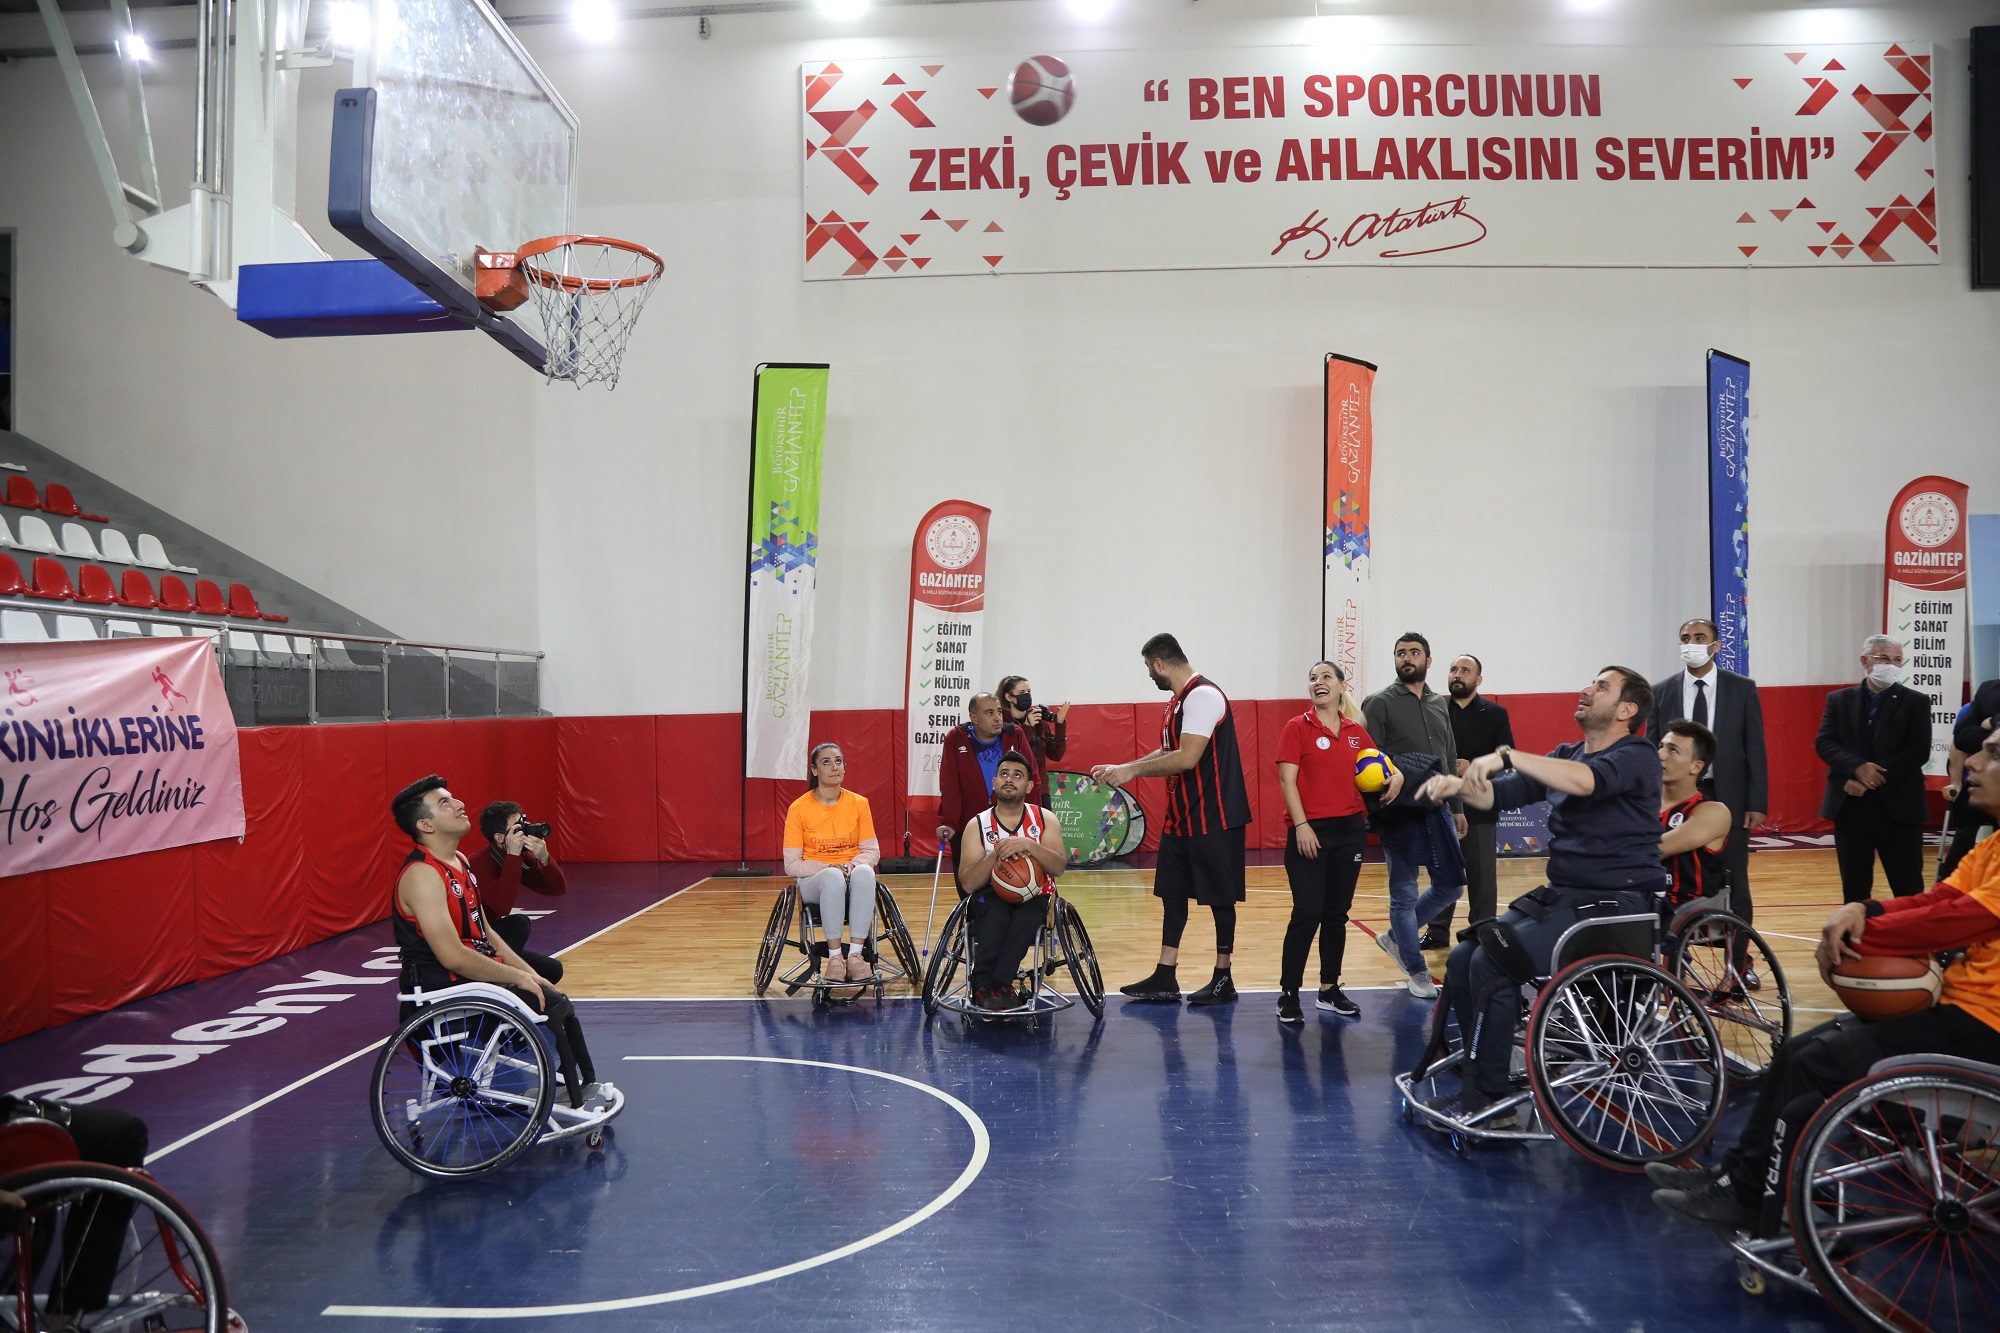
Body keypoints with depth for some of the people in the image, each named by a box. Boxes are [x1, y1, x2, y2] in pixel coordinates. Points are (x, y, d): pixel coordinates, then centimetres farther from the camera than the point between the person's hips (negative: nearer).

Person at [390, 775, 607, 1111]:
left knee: (556, 1001, 7)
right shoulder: (423, 875, -21)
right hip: (445, 989, -10)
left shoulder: (460, 862, 11)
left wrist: (528, 973, 8)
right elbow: (453, 956, -27)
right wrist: (516, 976, -19)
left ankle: (586, 1086, 12)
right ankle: (575, 1106, -7)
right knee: (547, 1008, -16)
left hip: (474, 973, 10)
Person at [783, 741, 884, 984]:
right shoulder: (799, 808, -4)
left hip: (852, 877, 2)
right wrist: (829, 868, -20)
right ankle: (834, 956, -31)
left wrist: (853, 865, -18)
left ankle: (856, 953, -34)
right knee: (833, 877, -38)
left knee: (864, 872, -35)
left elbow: (872, 851, 4)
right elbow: (792, 865, -4)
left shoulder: (859, 803, 3)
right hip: (814, 882, -2)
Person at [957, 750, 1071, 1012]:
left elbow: (1059, 868, -10)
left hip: (1033, 898, 1)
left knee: (1028, 914, -34)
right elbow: (969, 884, -8)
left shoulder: (1044, 819, 5)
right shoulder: (978, 824, 1)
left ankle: (995, 984, -28)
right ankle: (984, 983, -28)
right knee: (995, 911, -36)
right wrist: (996, 854, -23)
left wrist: (1029, 845, -26)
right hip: (990, 897, -1)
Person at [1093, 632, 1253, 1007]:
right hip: (1182, 818, 10)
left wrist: (1132, 770, -17)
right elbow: (1167, 753, 19)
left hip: (1214, 818, -10)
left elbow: (1187, 758, -25)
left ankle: (1223, 980, 15)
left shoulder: (1203, 695, -18)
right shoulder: (1180, 700, 13)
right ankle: (1165, 980, 18)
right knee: (1172, 892, 11)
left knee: (1220, 897, 3)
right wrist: (1119, 769, 12)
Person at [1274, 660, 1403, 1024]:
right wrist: (1301, 824, -17)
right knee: (1307, 914, -7)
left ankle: (1330, 989, 23)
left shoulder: (1356, 731, 10)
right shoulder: (1297, 728, -3)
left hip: (1350, 830, 5)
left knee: (1337, 914, 11)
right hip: (1310, 832, -5)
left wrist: (1395, 777, 2)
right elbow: (1287, 780, -9)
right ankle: (1288, 994, 3)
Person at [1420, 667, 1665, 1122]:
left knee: (1491, 963, -22)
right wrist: (1458, 785, -12)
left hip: (1615, 907, -8)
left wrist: (1506, 756, -35)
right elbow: (1502, 794, 8)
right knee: (1461, 960, -4)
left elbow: (1586, 781, -31)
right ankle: (1478, 1080, 8)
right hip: (1559, 897, 8)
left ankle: (1487, 1105, -12)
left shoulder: (1637, 758, -9)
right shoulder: (1565, 756, 15)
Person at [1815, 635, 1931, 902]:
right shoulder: (1839, 699, 8)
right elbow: (1824, 743, -2)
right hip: (1849, 807, 2)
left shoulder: (1916, 702, 3)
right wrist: (1858, 768, -19)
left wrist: (1873, 776, -15)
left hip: (1899, 807, -1)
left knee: (1909, 888, 2)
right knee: (1854, 885, 9)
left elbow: (1919, 752, -7)